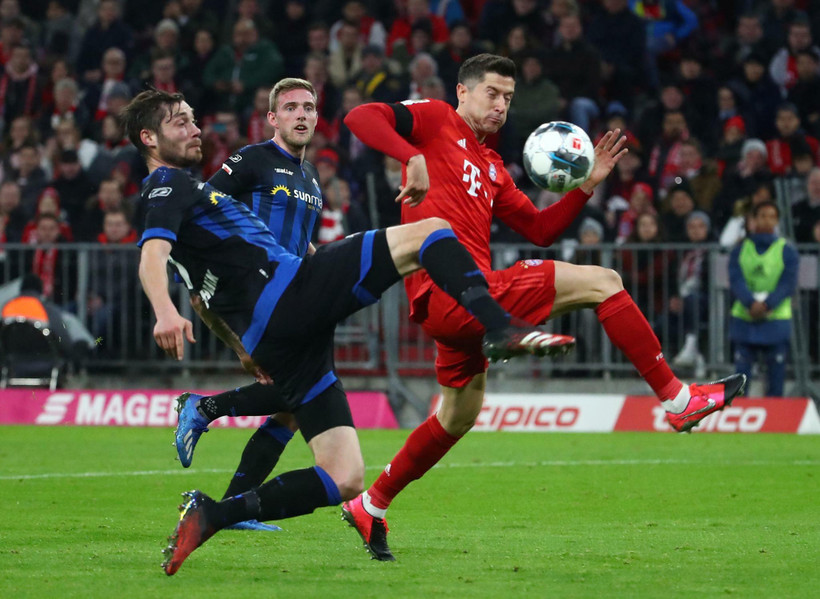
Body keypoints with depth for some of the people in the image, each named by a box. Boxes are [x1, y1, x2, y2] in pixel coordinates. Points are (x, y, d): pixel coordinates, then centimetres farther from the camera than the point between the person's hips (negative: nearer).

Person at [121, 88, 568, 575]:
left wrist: (242, 347, 44)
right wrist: (165, 311, -37)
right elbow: (152, 255, -19)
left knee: (344, 481, 3)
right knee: (429, 233, -8)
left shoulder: (182, 189, 31)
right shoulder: (168, 184, 2)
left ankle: (211, 515, -5)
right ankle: (500, 328, -26)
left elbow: (205, 296, 41)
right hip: (287, 290, -9)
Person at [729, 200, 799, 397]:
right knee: (741, 373, 0)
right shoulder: (740, 250, 8)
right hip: (744, 320, 1)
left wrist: (766, 304, -20)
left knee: (776, 372, -1)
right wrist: (751, 303, -21)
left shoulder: (787, 251, 4)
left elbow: (788, 284, -5)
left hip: (776, 320, -1)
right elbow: (735, 280, -3)